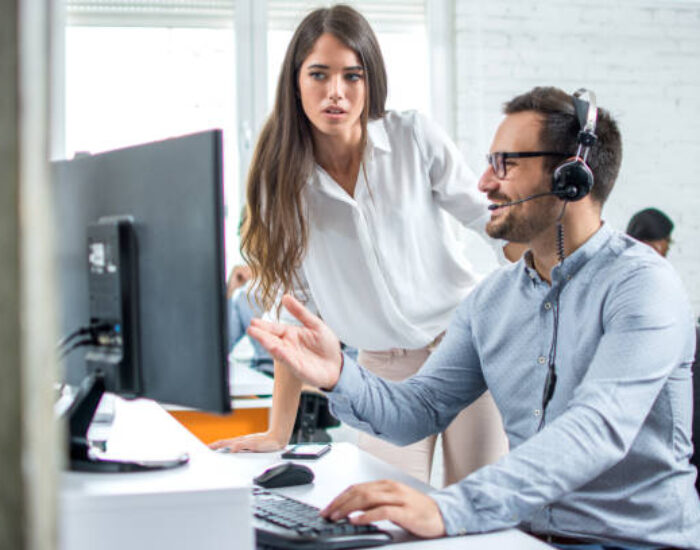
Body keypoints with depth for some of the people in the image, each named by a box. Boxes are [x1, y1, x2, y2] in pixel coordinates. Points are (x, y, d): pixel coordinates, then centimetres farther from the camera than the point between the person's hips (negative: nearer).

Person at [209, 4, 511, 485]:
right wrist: (278, 434, -2)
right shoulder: (282, 175, -5)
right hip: (385, 370, 1)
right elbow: (293, 309, -2)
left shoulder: (413, 138, -8)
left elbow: (491, 218, 0)